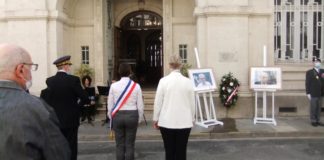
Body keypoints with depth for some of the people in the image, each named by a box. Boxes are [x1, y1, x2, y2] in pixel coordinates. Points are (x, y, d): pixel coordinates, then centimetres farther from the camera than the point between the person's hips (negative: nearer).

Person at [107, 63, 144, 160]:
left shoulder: (114, 86, -5)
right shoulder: (136, 86, -5)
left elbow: (110, 105, -1)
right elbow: (140, 105, -3)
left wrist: (111, 117, 13)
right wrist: (139, 118, 10)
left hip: (118, 116, 1)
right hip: (132, 115, 0)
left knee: (119, 144, 10)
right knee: (130, 144, 7)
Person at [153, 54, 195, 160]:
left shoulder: (164, 81, -7)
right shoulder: (187, 81, -3)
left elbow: (158, 102, -4)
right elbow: (192, 103, 3)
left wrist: (155, 119, 7)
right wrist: (192, 119, 16)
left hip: (167, 122, -1)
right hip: (184, 122, 1)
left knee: (169, 151, 9)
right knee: (181, 151, 7)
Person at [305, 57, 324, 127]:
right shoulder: (309, 72, -3)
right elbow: (307, 83, -6)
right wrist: (308, 93, -11)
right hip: (313, 94, -5)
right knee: (313, 108, 1)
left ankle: (318, 120, 19)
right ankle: (313, 121, 10)